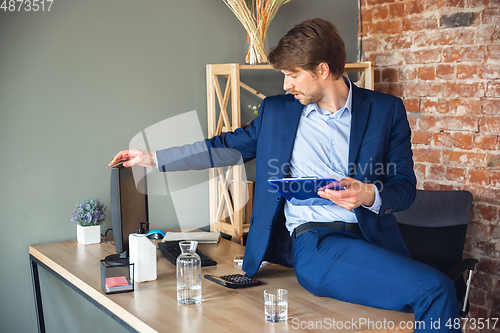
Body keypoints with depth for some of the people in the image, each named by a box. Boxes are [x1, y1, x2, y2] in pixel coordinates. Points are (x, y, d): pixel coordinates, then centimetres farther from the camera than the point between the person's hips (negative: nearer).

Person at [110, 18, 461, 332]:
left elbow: (405, 186, 11)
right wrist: (151, 158, 24)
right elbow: (229, 147, 24)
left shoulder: (386, 110, 11)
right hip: (314, 245, -2)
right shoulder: (277, 111, 17)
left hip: (372, 239, 3)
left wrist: (370, 195, -12)